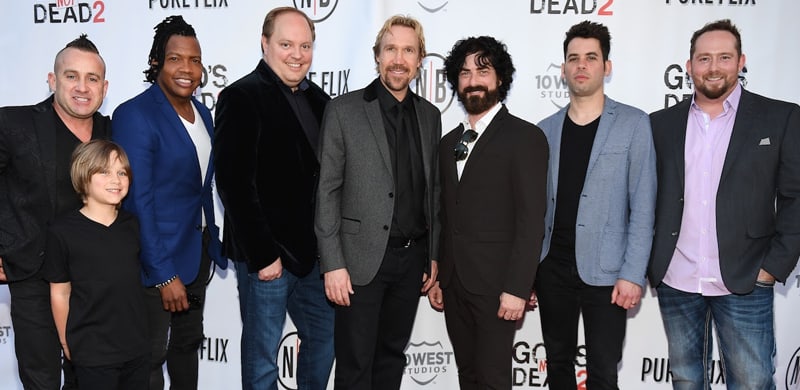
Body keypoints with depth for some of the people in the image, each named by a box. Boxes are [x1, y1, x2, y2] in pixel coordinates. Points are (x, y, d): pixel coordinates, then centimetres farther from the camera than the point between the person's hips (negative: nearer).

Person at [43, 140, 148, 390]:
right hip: (92, 353, -4)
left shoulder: (132, 225, 3)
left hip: (136, 347, 4)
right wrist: (66, 343, 2)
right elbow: (60, 294, -4)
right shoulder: (63, 231, -11)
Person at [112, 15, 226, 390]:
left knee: (188, 343, 20)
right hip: (158, 259, -7)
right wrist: (164, 274, -20)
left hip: (198, 251, 7)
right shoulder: (134, 115, -17)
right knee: (152, 354, 7)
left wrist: (211, 242, 10)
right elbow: (137, 201, -20)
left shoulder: (201, 112, 6)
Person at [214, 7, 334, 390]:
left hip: (312, 251, 7)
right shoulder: (241, 97, -11)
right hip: (267, 255, -6)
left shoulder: (317, 99, 10)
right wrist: (262, 255, -18)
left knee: (325, 338, 16)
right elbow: (234, 184, -17)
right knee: (262, 356, 8)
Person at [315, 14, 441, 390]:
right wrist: (333, 263, -13)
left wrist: (433, 254, 9)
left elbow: (433, 190, 12)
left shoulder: (429, 115, 8)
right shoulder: (344, 110, -5)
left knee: (392, 356, 16)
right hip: (362, 258, -4)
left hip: (413, 257, 5)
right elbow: (326, 190, -8)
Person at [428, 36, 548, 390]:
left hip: (495, 282, -6)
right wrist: (436, 277, 12)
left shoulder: (524, 137, -7)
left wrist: (517, 288, -17)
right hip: (453, 283, 6)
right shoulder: (449, 142, 14)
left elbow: (531, 220, -13)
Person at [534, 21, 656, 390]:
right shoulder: (546, 129, 8)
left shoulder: (633, 124, -2)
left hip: (605, 272, -3)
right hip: (552, 268, 4)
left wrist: (633, 274, -13)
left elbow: (642, 206, -7)